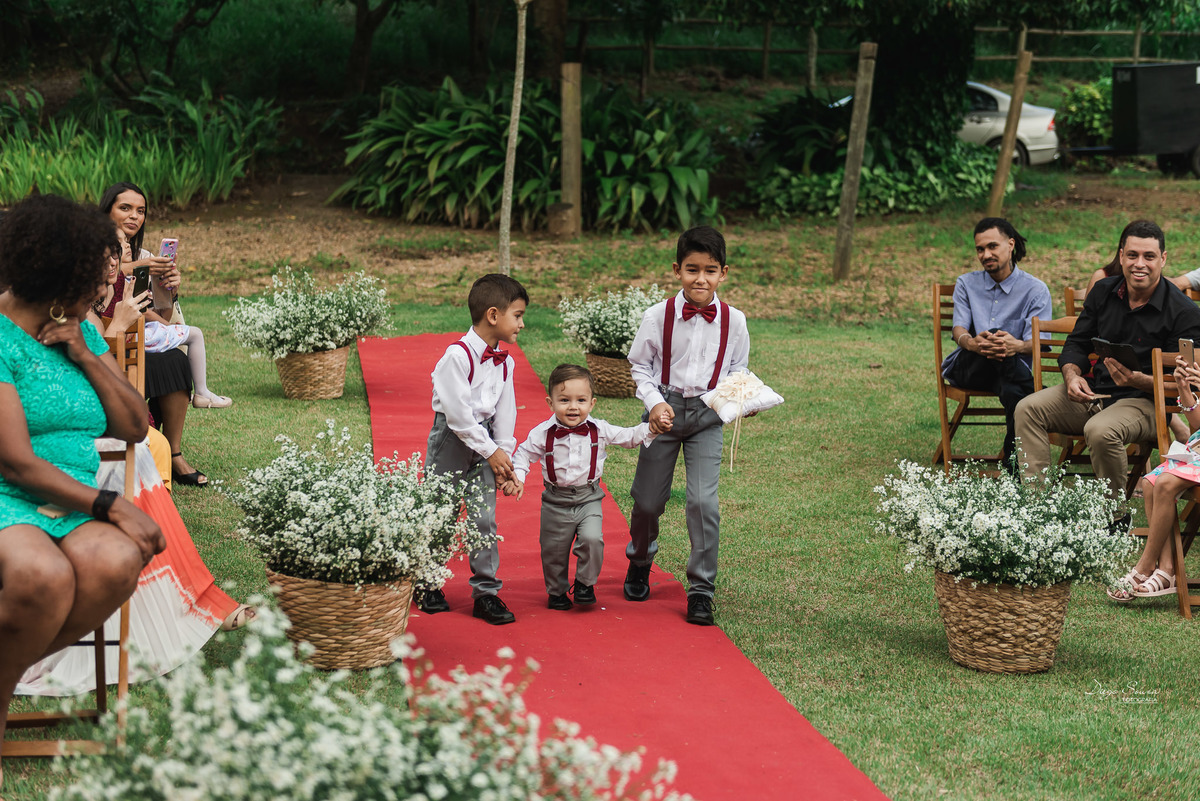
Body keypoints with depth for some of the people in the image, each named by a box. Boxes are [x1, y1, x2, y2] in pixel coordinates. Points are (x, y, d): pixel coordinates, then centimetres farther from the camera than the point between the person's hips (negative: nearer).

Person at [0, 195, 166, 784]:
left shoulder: (83, 333, 16)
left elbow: (134, 429, 13)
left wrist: (86, 357, 0)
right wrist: (113, 506, -17)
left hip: (77, 505, 6)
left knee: (115, 564, -31)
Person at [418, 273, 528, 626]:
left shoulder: (504, 361, 5)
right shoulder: (457, 355, -19)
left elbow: (505, 410, 10)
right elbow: (458, 412, -20)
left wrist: (505, 453, 5)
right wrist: (492, 452, -16)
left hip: (484, 438, 6)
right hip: (451, 436, -6)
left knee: (485, 518, 2)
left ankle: (486, 592, 8)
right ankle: (427, 585, 22)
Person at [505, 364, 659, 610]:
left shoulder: (599, 430, -6)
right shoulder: (542, 433, -10)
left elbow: (629, 437, 6)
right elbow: (524, 454, 4)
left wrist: (652, 429, -8)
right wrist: (516, 478, -10)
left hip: (589, 499, 0)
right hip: (556, 502, 0)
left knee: (592, 539, -20)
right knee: (554, 549, 9)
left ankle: (585, 583, 6)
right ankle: (557, 591, 34)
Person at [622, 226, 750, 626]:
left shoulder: (733, 321, -4)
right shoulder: (658, 316, -9)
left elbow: (737, 371, 9)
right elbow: (640, 366, 2)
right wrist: (654, 402, -12)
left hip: (707, 415, 0)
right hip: (665, 409, 0)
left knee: (703, 500, -12)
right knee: (648, 498, 10)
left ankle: (701, 589, 2)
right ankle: (640, 561, 41)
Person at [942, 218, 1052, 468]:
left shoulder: (1035, 290, 5)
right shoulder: (966, 284, 14)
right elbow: (959, 329, -3)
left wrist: (1017, 346, -36)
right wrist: (971, 342, -30)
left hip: (1013, 371, -1)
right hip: (966, 368, 1)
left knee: (1013, 391, -40)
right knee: (994, 334, -34)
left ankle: (1015, 462, -32)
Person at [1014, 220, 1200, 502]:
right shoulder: (1103, 292, 7)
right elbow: (1077, 344, 14)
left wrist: (1138, 380, -30)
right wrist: (1072, 375, -9)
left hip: (1145, 401, -6)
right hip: (1093, 392, 6)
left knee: (1101, 431, -37)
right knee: (1027, 409, -14)